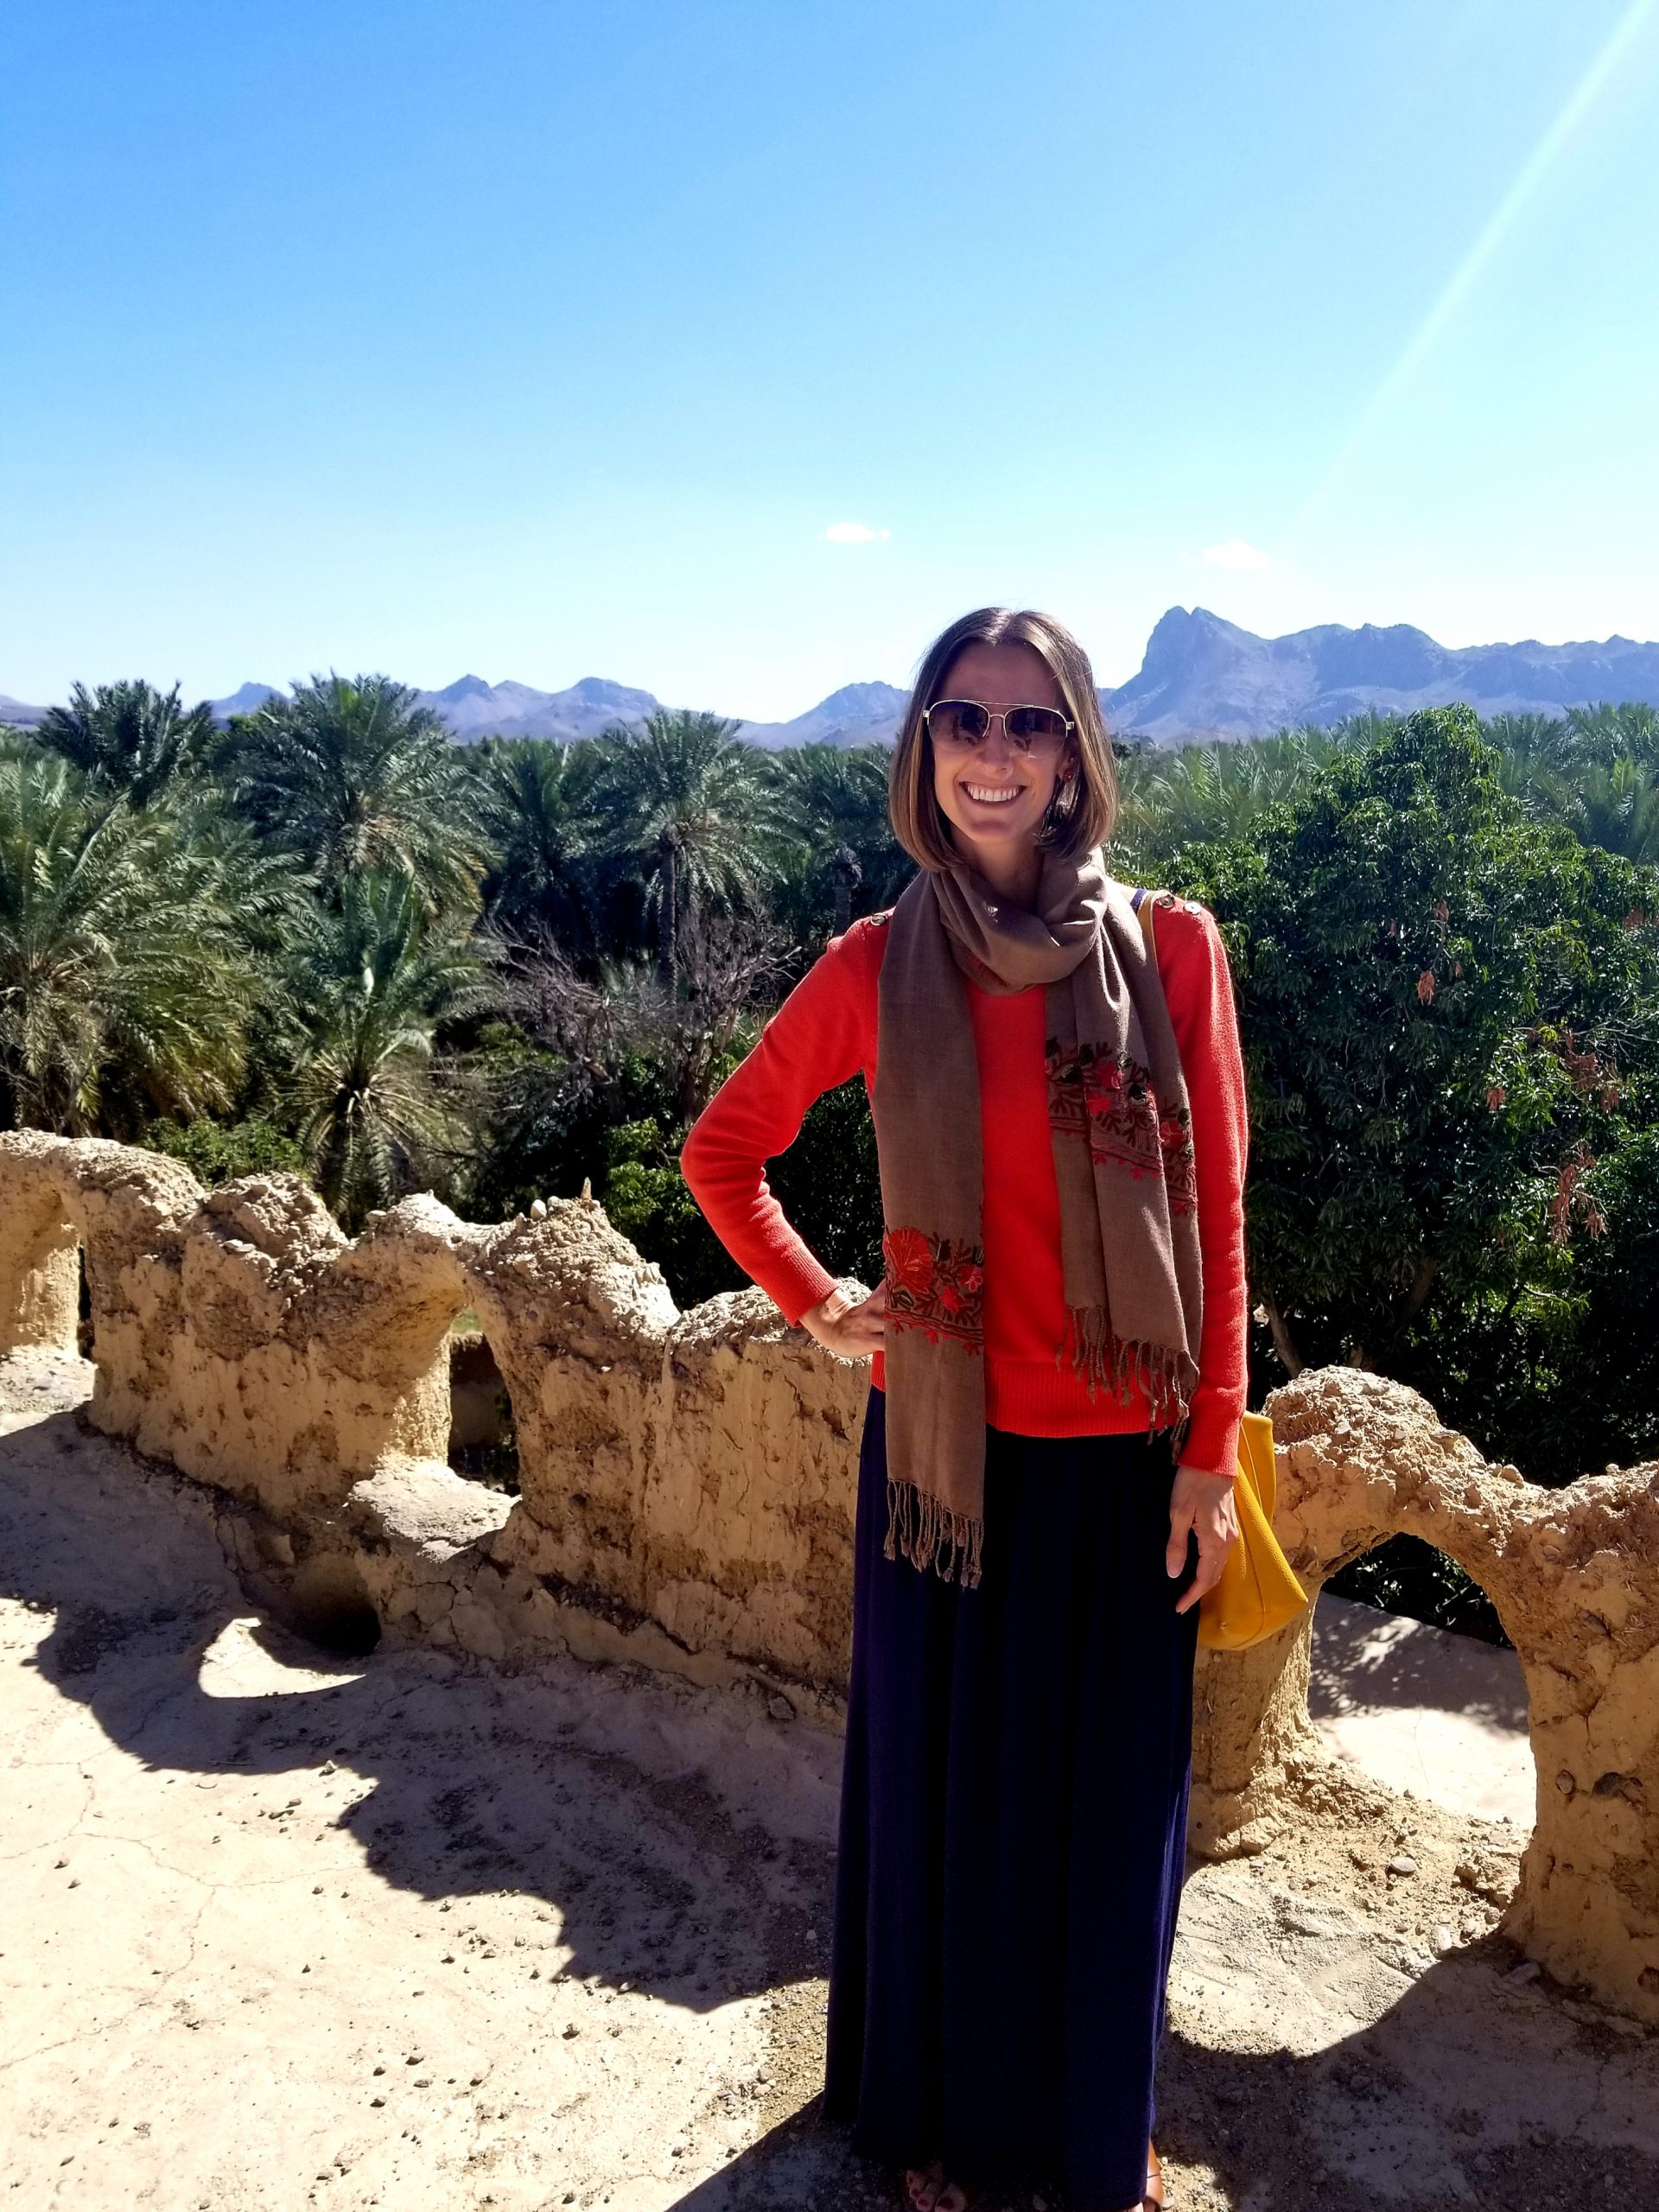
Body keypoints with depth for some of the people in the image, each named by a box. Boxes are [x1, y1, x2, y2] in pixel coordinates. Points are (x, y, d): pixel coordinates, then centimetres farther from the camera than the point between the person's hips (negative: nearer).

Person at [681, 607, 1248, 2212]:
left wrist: (1212, 1452, -3)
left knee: (1109, 1805, 15)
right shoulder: (879, 969, -5)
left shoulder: (1170, 951, -6)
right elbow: (723, 1147, 9)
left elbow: (1214, 1216, -3)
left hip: (1126, 1458, 0)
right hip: (947, 1449, 0)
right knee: (940, 1790, 16)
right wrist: (811, 1305, 2)